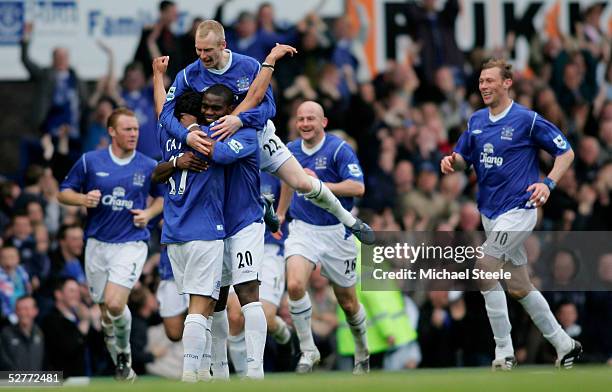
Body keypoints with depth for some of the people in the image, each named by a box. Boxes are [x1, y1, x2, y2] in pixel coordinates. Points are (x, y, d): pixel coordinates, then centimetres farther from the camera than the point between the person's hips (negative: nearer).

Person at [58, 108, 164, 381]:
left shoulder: (148, 166, 1)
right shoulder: (90, 161, 0)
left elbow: (162, 197, 17)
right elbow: (63, 193, 7)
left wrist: (149, 213, -2)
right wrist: (84, 199, -13)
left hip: (131, 243, -2)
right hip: (98, 244, 2)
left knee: (115, 304, -21)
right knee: (105, 310, 7)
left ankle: (124, 349, 7)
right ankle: (121, 365, 30)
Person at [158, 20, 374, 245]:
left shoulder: (249, 66, -17)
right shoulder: (189, 76, -15)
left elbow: (269, 106, -21)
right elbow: (167, 112, -21)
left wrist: (240, 119, -41)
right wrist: (187, 136, -42)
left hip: (259, 135, -1)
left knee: (303, 184, -9)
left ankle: (348, 220, 12)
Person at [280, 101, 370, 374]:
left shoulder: (339, 149, -11)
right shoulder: (291, 150, 6)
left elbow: (358, 188, -20)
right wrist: (279, 214, 29)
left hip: (336, 232, -3)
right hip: (303, 229, 3)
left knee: (348, 302, 9)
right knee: (295, 284, -24)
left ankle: (362, 353, 35)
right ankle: (308, 351, -11)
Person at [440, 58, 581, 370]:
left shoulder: (527, 120, -11)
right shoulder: (476, 121, 9)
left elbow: (566, 152, -5)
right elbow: (464, 156, 18)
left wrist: (548, 183, -20)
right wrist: (452, 160, -6)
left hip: (517, 210, -7)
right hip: (489, 212, 7)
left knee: (484, 272, -18)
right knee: (519, 287, 11)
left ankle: (504, 353, -10)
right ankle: (564, 345, 24)